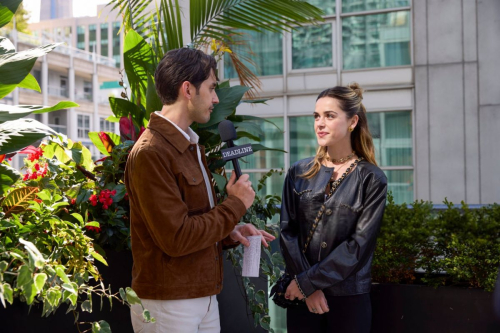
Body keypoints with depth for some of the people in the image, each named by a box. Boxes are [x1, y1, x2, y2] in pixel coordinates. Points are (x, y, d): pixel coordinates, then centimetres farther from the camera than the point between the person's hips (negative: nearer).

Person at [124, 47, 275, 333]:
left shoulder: (193, 147, 13)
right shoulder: (150, 153, -18)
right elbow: (176, 239, -22)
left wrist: (230, 234, 1)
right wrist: (236, 205, -12)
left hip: (204, 297, 9)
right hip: (167, 305, -8)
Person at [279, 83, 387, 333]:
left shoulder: (371, 179, -4)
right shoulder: (299, 173, 4)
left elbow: (359, 245, -10)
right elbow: (287, 231, -1)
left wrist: (307, 281, -13)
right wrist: (307, 288, -11)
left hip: (349, 298, -2)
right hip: (302, 295, 2)